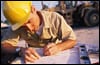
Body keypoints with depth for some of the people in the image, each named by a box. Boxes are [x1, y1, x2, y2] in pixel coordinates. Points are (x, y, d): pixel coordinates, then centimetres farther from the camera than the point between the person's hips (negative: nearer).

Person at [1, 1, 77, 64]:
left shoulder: (55, 18, -19)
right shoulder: (18, 26, -14)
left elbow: (72, 40, -15)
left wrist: (58, 47, -34)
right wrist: (20, 50, -36)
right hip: (36, 59, 1)